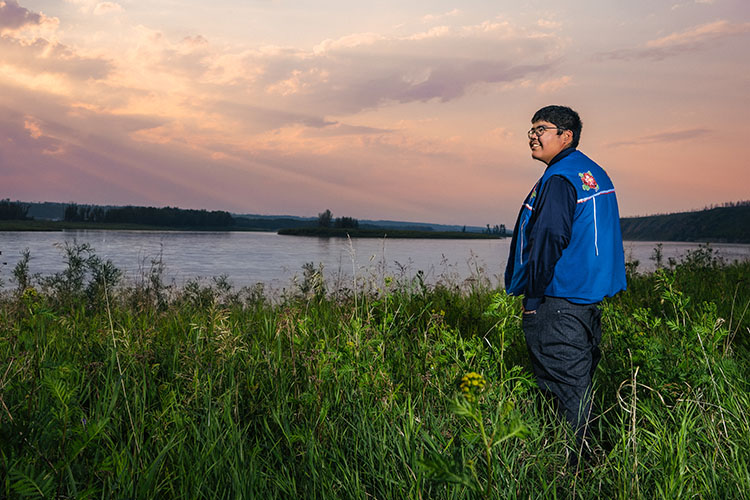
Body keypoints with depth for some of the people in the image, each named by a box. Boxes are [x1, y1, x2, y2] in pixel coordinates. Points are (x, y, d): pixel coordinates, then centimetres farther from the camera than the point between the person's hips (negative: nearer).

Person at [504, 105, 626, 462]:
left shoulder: (558, 180, -16)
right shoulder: (595, 174, 15)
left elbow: (548, 241, -21)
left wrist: (533, 298, -14)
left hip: (558, 305, -10)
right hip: (590, 299, 10)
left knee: (565, 388, -2)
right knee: (580, 385, 18)